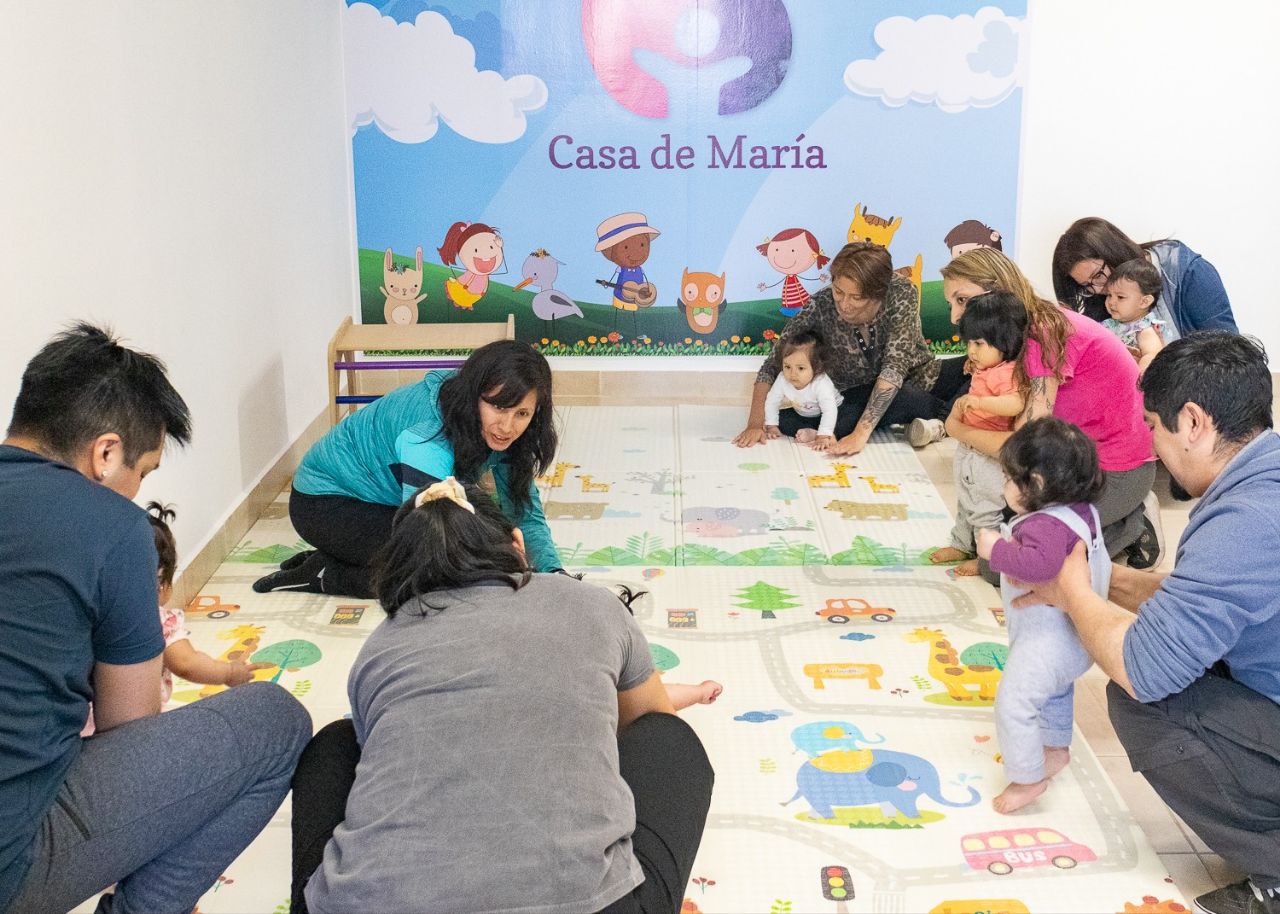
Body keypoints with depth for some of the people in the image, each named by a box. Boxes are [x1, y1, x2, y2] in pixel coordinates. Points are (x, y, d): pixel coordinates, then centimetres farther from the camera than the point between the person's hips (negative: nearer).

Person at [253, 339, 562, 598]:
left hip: (384, 498, 8)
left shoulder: (500, 435, -14)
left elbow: (527, 516, -9)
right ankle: (326, 575, -6)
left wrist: (553, 573, -26)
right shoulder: (431, 435, -37)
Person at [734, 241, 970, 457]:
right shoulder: (820, 308, -23)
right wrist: (756, 423, -31)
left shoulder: (901, 293, -25)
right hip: (864, 397, 0)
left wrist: (861, 434, -41)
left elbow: (894, 367, -33)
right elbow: (772, 366, -17)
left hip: (920, 378, 1)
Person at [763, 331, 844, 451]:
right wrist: (771, 426, -14)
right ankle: (810, 433, -11)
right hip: (802, 414, 5)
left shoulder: (822, 384, -39)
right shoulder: (782, 380, -26)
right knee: (781, 418, -10)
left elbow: (829, 410, -45)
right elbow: (771, 402, -12)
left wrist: (823, 437, -52)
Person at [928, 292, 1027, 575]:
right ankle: (962, 545, 41)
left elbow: (1015, 403, -43)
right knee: (966, 503, 24)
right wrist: (964, 403, 9)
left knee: (986, 510, 4)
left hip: (989, 457, -10)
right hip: (969, 449, 10)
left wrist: (979, 402, -48)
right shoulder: (986, 371, 5)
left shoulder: (1006, 373, -26)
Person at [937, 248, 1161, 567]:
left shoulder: (1045, 334, -25)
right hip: (1084, 454, 9)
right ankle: (1130, 512, 14)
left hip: (1117, 473, -9)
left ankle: (1133, 526, 2)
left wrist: (957, 429, -12)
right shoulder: (1039, 323, 4)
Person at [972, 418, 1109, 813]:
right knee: (1055, 691, 31)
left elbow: (1041, 562, -49)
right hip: (1068, 636, 11)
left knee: (1014, 701, -7)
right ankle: (1056, 748, 51)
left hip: (1047, 639, -11)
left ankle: (1027, 778, 2)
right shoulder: (1081, 511, 4)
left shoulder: (1048, 525, -30)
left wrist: (997, 550, -39)